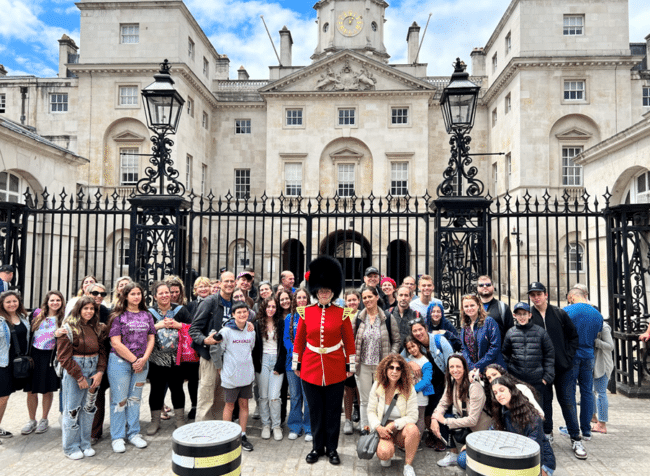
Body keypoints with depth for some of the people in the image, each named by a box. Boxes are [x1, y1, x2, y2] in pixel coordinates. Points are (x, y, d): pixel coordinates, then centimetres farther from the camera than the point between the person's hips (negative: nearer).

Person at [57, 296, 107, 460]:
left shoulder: (98, 328, 7)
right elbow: (63, 356, -11)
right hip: (74, 370, -5)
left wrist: (100, 371, -6)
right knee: (73, 408, 2)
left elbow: (102, 351, 8)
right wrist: (79, 376, -12)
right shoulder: (69, 328, -9)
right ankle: (71, 447, 18)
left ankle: (85, 443, 24)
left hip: (94, 370, 5)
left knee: (89, 407, 11)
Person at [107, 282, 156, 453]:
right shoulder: (118, 316, -5)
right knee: (119, 399, 3)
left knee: (135, 398, 12)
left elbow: (151, 339, 8)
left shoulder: (147, 315, 9)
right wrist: (134, 360, -11)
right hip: (120, 362, -4)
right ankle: (117, 437, 16)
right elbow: (116, 343, -10)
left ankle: (133, 434, 24)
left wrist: (144, 359, -7)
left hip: (141, 363, 4)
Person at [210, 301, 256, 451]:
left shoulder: (251, 331, 3)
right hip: (230, 375, -4)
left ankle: (242, 435, 20)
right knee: (230, 405, 7)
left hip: (247, 374, 4)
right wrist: (220, 368, -2)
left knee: (244, 404, 10)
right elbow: (215, 349, -8)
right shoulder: (226, 331, -13)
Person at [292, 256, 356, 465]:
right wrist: (296, 364, 6)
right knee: (315, 410, 12)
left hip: (335, 369, -1)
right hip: (311, 368, 1)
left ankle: (332, 448, 24)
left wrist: (351, 365, 1)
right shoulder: (306, 312, 0)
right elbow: (299, 340, 5)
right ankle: (317, 447, 28)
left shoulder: (342, 313, -3)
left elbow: (349, 341, 2)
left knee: (333, 410, 9)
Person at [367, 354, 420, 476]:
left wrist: (394, 424, -23)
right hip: (383, 429, 0)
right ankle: (387, 455, 11)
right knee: (384, 453, -30)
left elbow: (412, 417, -10)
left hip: (402, 429, 0)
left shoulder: (409, 388, -9)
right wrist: (378, 427, -17)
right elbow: (371, 411, 1)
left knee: (412, 429, -35)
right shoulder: (377, 386, -4)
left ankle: (408, 465, -12)